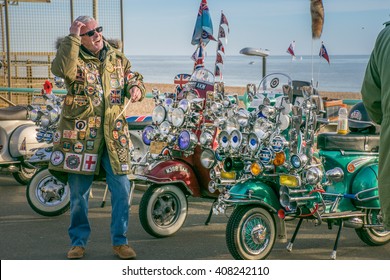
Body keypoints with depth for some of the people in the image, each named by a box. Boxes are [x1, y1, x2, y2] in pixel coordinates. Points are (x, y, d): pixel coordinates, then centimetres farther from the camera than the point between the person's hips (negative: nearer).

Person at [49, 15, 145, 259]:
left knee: (121, 189, 2)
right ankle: (79, 241, 22)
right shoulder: (73, 58, -2)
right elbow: (62, 69, -25)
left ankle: (120, 241, 16)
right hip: (80, 134, -3)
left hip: (114, 135, 3)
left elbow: (133, 78, 23)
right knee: (79, 192, 6)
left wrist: (136, 88, 0)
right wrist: (72, 38, -22)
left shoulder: (117, 58, 12)